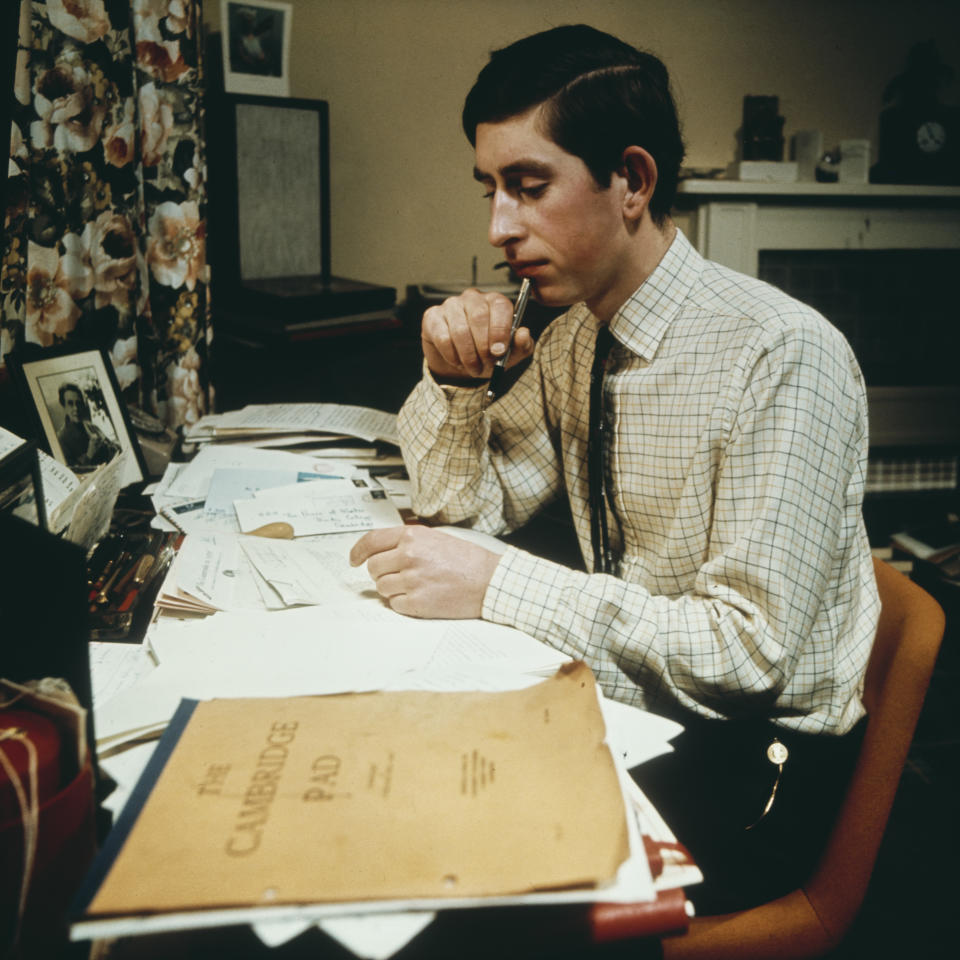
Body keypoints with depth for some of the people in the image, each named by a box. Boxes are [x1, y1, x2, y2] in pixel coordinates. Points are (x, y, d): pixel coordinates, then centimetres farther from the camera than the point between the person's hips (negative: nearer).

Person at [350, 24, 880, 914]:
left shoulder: (785, 357, -23)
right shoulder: (569, 337, 2)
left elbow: (749, 647, -25)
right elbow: (466, 505, 9)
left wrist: (496, 586, -29)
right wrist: (453, 379, -10)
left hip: (748, 752, -6)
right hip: (620, 697, 7)